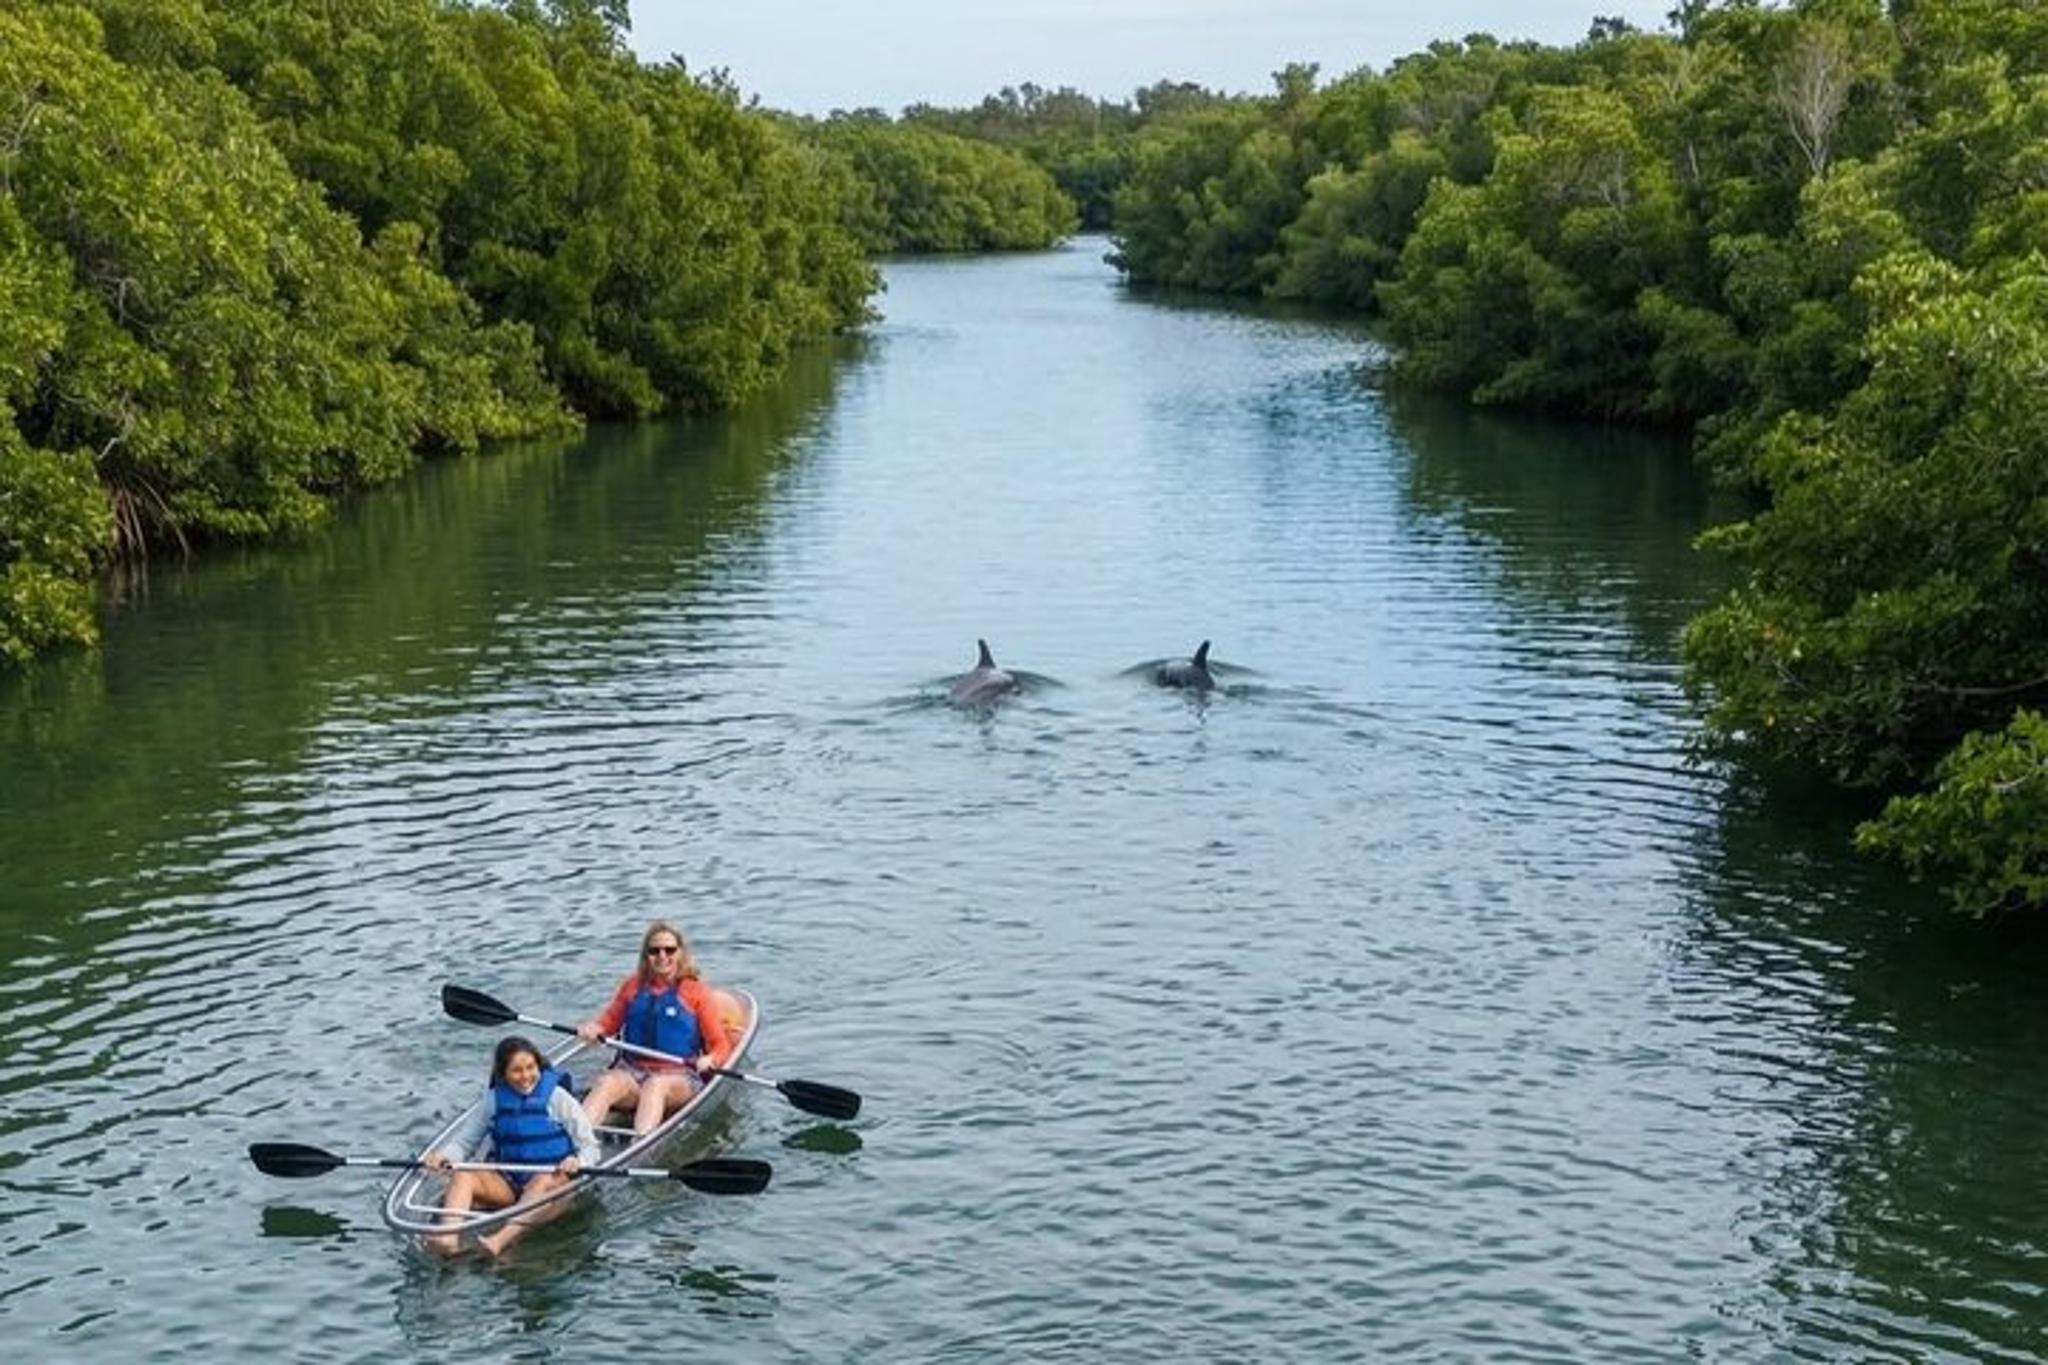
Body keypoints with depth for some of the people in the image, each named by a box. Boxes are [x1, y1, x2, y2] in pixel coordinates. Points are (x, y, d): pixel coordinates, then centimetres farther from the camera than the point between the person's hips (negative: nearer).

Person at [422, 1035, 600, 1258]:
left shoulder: (557, 1097, -3)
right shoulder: (494, 1100, 6)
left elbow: (590, 1147, -4)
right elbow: (464, 1141, 10)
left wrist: (577, 1162, -26)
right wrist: (443, 1155, -12)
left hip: (552, 1178, -3)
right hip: (507, 1184, 3)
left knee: (544, 1181, -36)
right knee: (463, 1176, -21)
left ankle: (500, 1240, -55)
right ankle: (449, 1238, -45)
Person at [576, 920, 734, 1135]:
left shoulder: (696, 992, 3)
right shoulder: (633, 985, 13)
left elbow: (721, 1044, 2)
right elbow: (610, 1020, 23)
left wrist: (709, 1060, -20)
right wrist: (593, 1028, 0)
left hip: (679, 1076, -3)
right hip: (632, 1070, 3)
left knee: (656, 1085, -37)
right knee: (607, 1083, -31)